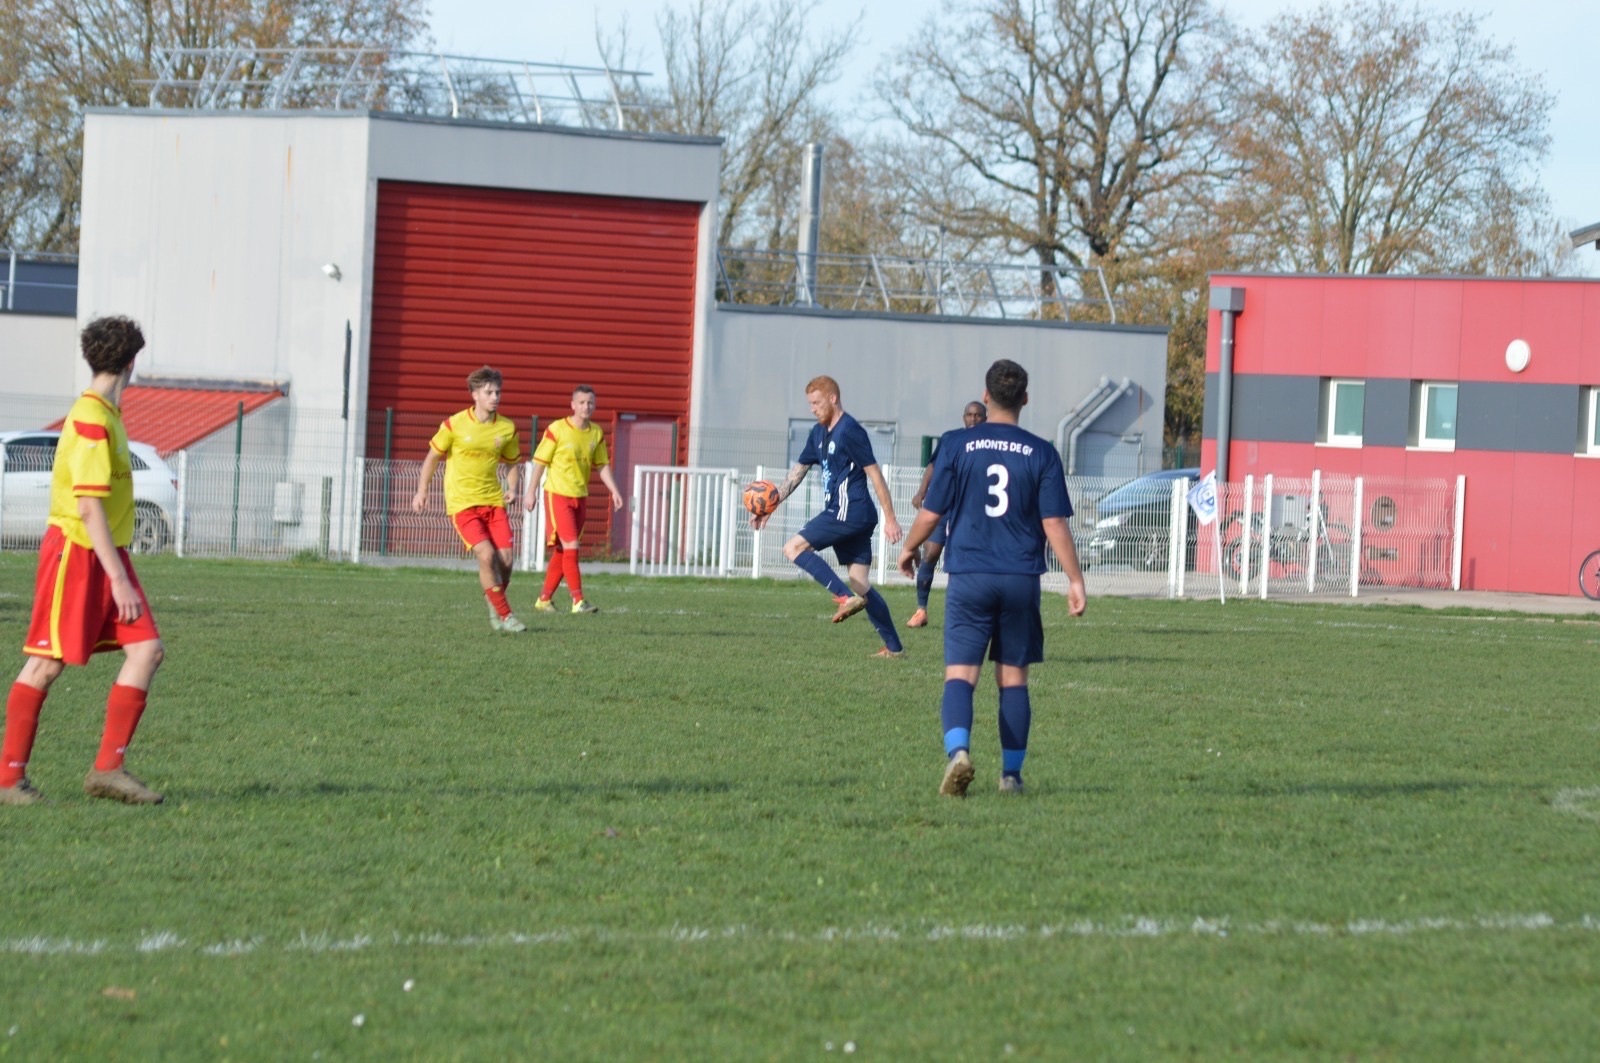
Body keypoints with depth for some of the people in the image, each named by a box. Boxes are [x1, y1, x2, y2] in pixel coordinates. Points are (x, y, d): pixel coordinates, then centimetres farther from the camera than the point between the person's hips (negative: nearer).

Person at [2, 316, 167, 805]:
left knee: (146, 650, -1)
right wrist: (119, 579, -22)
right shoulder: (91, 420, -16)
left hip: (104, 554, 9)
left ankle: (108, 769, -1)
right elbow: (89, 507, -21)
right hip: (75, 550, -9)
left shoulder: (106, 415, 14)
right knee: (46, 663, -4)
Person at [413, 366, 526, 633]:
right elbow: (433, 457, 5)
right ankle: (505, 615, -10)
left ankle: (495, 608, 21)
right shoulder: (454, 424, -7)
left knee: (506, 558, -6)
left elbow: (512, 463, 17)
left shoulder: (507, 428, 3)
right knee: (486, 554, -20)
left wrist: (512, 489, 0)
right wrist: (422, 491, 3)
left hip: (494, 501, 4)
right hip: (462, 502, -4)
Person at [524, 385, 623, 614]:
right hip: (557, 494, -6)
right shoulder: (557, 430, -11)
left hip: (580, 497, 6)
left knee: (562, 551, 10)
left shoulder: (596, 433, 6)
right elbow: (540, 461, -6)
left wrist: (614, 491, 1)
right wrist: (531, 492, -8)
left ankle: (544, 599, 20)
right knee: (571, 547, -14)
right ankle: (578, 601, -14)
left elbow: (602, 465, 12)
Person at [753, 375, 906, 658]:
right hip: (845, 515, 9)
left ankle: (846, 598, -18)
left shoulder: (850, 431, -12)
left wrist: (890, 519, -15)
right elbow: (798, 471, 23)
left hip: (849, 512, -9)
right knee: (860, 584, 7)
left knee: (794, 548, -11)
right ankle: (893, 646, 8)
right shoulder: (819, 433, 15)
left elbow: (874, 474, -14)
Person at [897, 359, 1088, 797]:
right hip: (1022, 580, 1)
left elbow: (931, 513, 2)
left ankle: (958, 751, -29)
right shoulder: (1041, 453, 1)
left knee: (960, 673, -4)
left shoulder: (956, 445, 0)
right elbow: (1054, 524, -2)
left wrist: (908, 548, 21)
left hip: (969, 577, -1)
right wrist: (1075, 580, 5)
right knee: (1013, 676, 11)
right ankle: (1011, 774, 13)